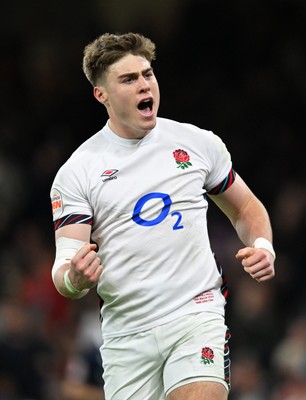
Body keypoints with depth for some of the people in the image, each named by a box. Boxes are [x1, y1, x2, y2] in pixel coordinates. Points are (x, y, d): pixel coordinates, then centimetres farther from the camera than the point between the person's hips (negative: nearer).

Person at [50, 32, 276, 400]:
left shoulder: (199, 143, 6)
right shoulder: (76, 172, 0)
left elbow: (245, 208, 21)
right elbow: (64, 270, -4)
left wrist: (262, 247, 0)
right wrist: (75, 279, -28)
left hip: (197, 316, -1)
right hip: (126, 335, 1)